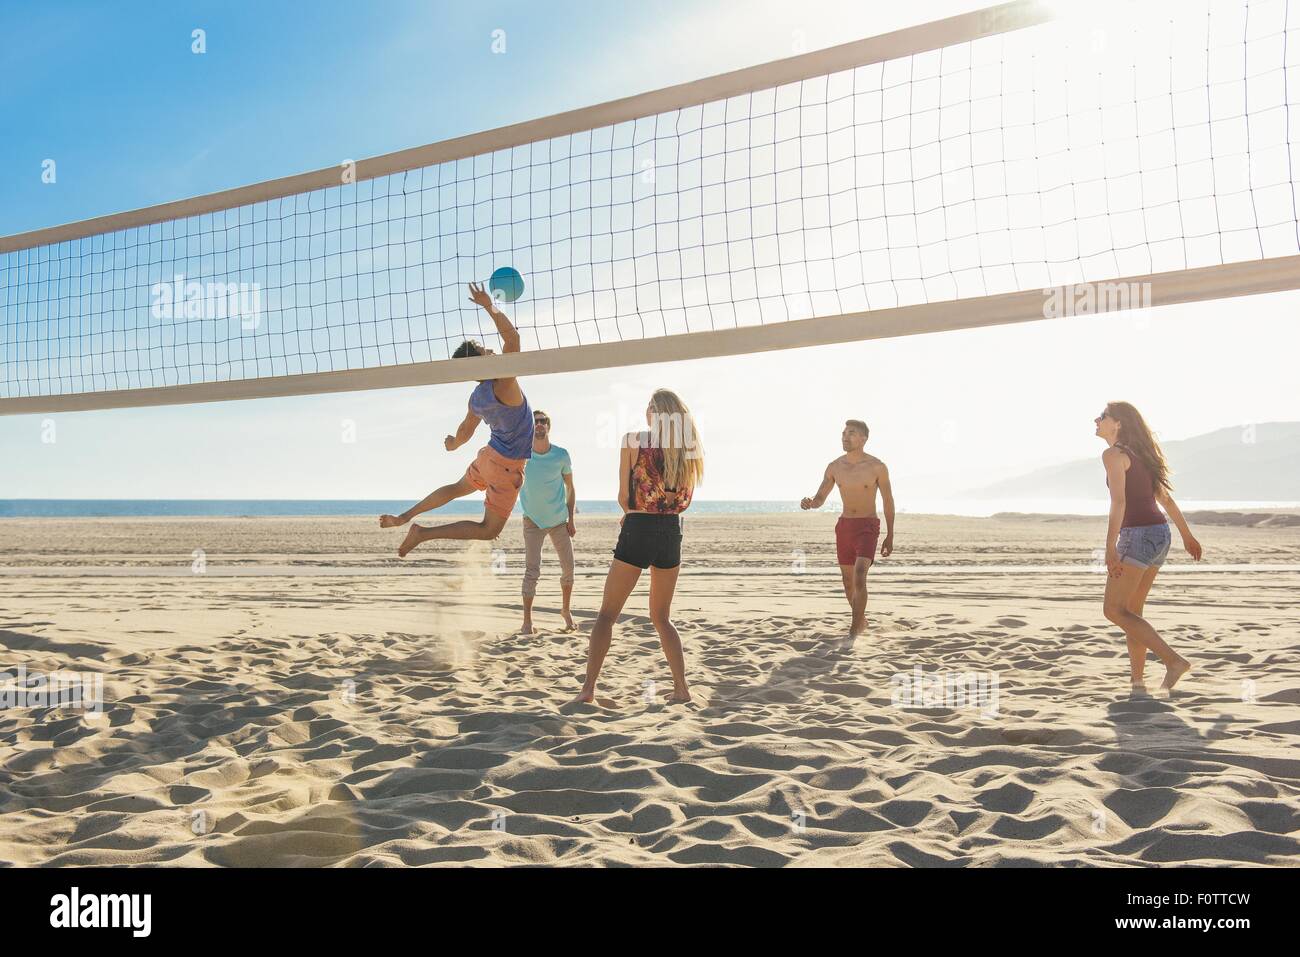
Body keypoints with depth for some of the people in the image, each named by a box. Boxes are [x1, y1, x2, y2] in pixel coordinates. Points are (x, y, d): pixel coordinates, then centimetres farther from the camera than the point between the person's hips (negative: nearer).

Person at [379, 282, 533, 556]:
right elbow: (512, 337, -34)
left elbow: (464, 433, 13)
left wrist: (453, 444, 35)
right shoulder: (503, 386, -24)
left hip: (489, 454, 8)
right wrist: (489, 305, -29)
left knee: (457, 488, 34)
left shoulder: (476, 397, -1)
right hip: (507, 464, -8)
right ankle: (424, 533, -8)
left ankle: (403, 517, 33)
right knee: (489, 530, -2)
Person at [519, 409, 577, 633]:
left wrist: (571, 519, -2)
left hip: (559, 520, 2)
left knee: (568, 567, 8)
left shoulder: (561, 455, -10)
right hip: (533, 521, -2)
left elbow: (570, 488, 1)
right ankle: (527, 620, -3)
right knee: (532, 571, -9)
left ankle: (566, 610, 30)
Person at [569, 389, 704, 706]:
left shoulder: (633, 441, -7)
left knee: (607, 614, 6)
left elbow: (624, 497, -6)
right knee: (661, 617, 17)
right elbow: (684, 500, 11)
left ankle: (588, 688, 0)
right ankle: (681, 688, 11)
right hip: (672, 532, 4)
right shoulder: (690, 448, 5)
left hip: (637, 531, -4)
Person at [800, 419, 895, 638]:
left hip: (868, 528, -5)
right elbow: (820, 500, 5)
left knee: (859, 578, -22)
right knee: (848, 582, 14)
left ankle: (853, 633, -17)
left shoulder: (877, 467, -10)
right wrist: (809, 503, -21)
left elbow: (888, 501, 0)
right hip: (844, 527, 5)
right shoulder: (834, 467, 0)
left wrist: (890, 536, 1)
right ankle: (861, 621, 38)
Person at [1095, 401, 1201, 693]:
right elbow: (1165, 497, 24)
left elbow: (1118, 501, -20)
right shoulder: (1139, 454, 18)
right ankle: (1137, 681, 13)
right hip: (1160, 534, 9)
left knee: (1114, 610, -6)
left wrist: (1110, 548, -25)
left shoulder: (1113, 454, -9)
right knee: (1131, 611, 13)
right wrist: (1187, 535, 32)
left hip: (1138, 535, -9)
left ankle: (1173, 660, -12)